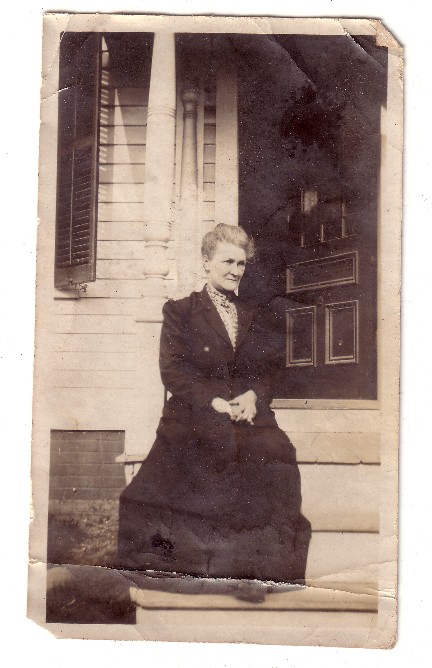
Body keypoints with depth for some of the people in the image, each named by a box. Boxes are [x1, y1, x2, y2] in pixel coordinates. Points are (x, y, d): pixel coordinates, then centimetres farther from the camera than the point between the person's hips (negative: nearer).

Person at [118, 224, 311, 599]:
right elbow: (173, 370, 1)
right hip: (193, 422, -2)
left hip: (252, 420, 2)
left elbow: (273, 368, 15)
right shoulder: (179, 311, 13)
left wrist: (254, 395, -8)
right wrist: (215, 401, -14)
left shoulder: (259, 318, 25)